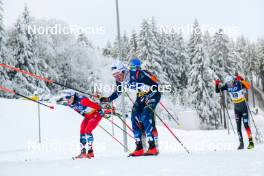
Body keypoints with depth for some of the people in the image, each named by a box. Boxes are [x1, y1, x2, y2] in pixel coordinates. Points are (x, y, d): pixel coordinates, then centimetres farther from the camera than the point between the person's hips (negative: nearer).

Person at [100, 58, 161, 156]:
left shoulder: (137, 74, -31)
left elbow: (155, 84, -27)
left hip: (153, 93, -8)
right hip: (141, 96, 8)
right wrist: (107, 99, 1)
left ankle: (153, 147, -21)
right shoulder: (120, 80, -8)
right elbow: (118, 92, 12)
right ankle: (139, 148, 3)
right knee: (135, 118, -4)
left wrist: (149, 97, -36)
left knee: (145, 116, -22)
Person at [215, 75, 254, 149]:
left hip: (243, 105, -5)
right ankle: (241, 143, 10)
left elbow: (248, 86, -37)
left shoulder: (239, 84, -20)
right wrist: (217, 84, -19)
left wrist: (242, 80, -48)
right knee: (238, 126, 4)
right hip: (236, 107, 5)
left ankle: (251, 142, -7)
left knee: (246, 124, -12)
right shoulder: (227, 86, -6)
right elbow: (217, 90, 0)